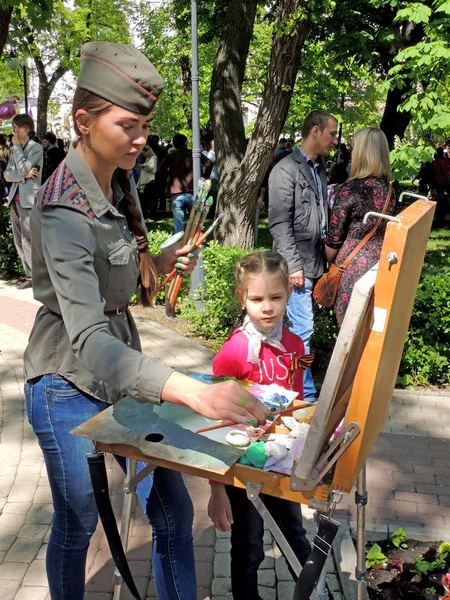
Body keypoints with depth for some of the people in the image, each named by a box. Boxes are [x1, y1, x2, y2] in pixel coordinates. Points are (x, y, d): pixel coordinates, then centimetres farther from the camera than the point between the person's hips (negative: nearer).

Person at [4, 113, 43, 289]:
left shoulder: (36, 148, -2)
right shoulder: (16, 149, 18)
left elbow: (23, 168, -16)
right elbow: (7, 174, 8)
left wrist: (16, 146, -6)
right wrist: (24, 176, -9)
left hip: (28, 199, -7)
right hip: (15, 198, 8)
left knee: (28, 240, -10)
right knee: (19, 242, 7)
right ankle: (30, 276, 14)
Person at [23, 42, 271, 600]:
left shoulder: (115, 182, 2)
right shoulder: (64, 210, -25)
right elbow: (88, 340, -36)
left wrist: (160, 263, -4)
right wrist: (192, 392, -49)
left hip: (123, 367, 7)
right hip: (70, 385, -7)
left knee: (173, 511, 12)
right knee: (76, 525, 14)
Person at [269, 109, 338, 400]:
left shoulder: (319, 169, 15)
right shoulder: (286, 170, -9)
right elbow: (280, 222, -14)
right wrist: (293, 265, -17)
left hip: (317, 262, 8)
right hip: (299, 265, -8)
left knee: (304, 327, 13)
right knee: (303, 329, -5)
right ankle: (305, 394, 6)